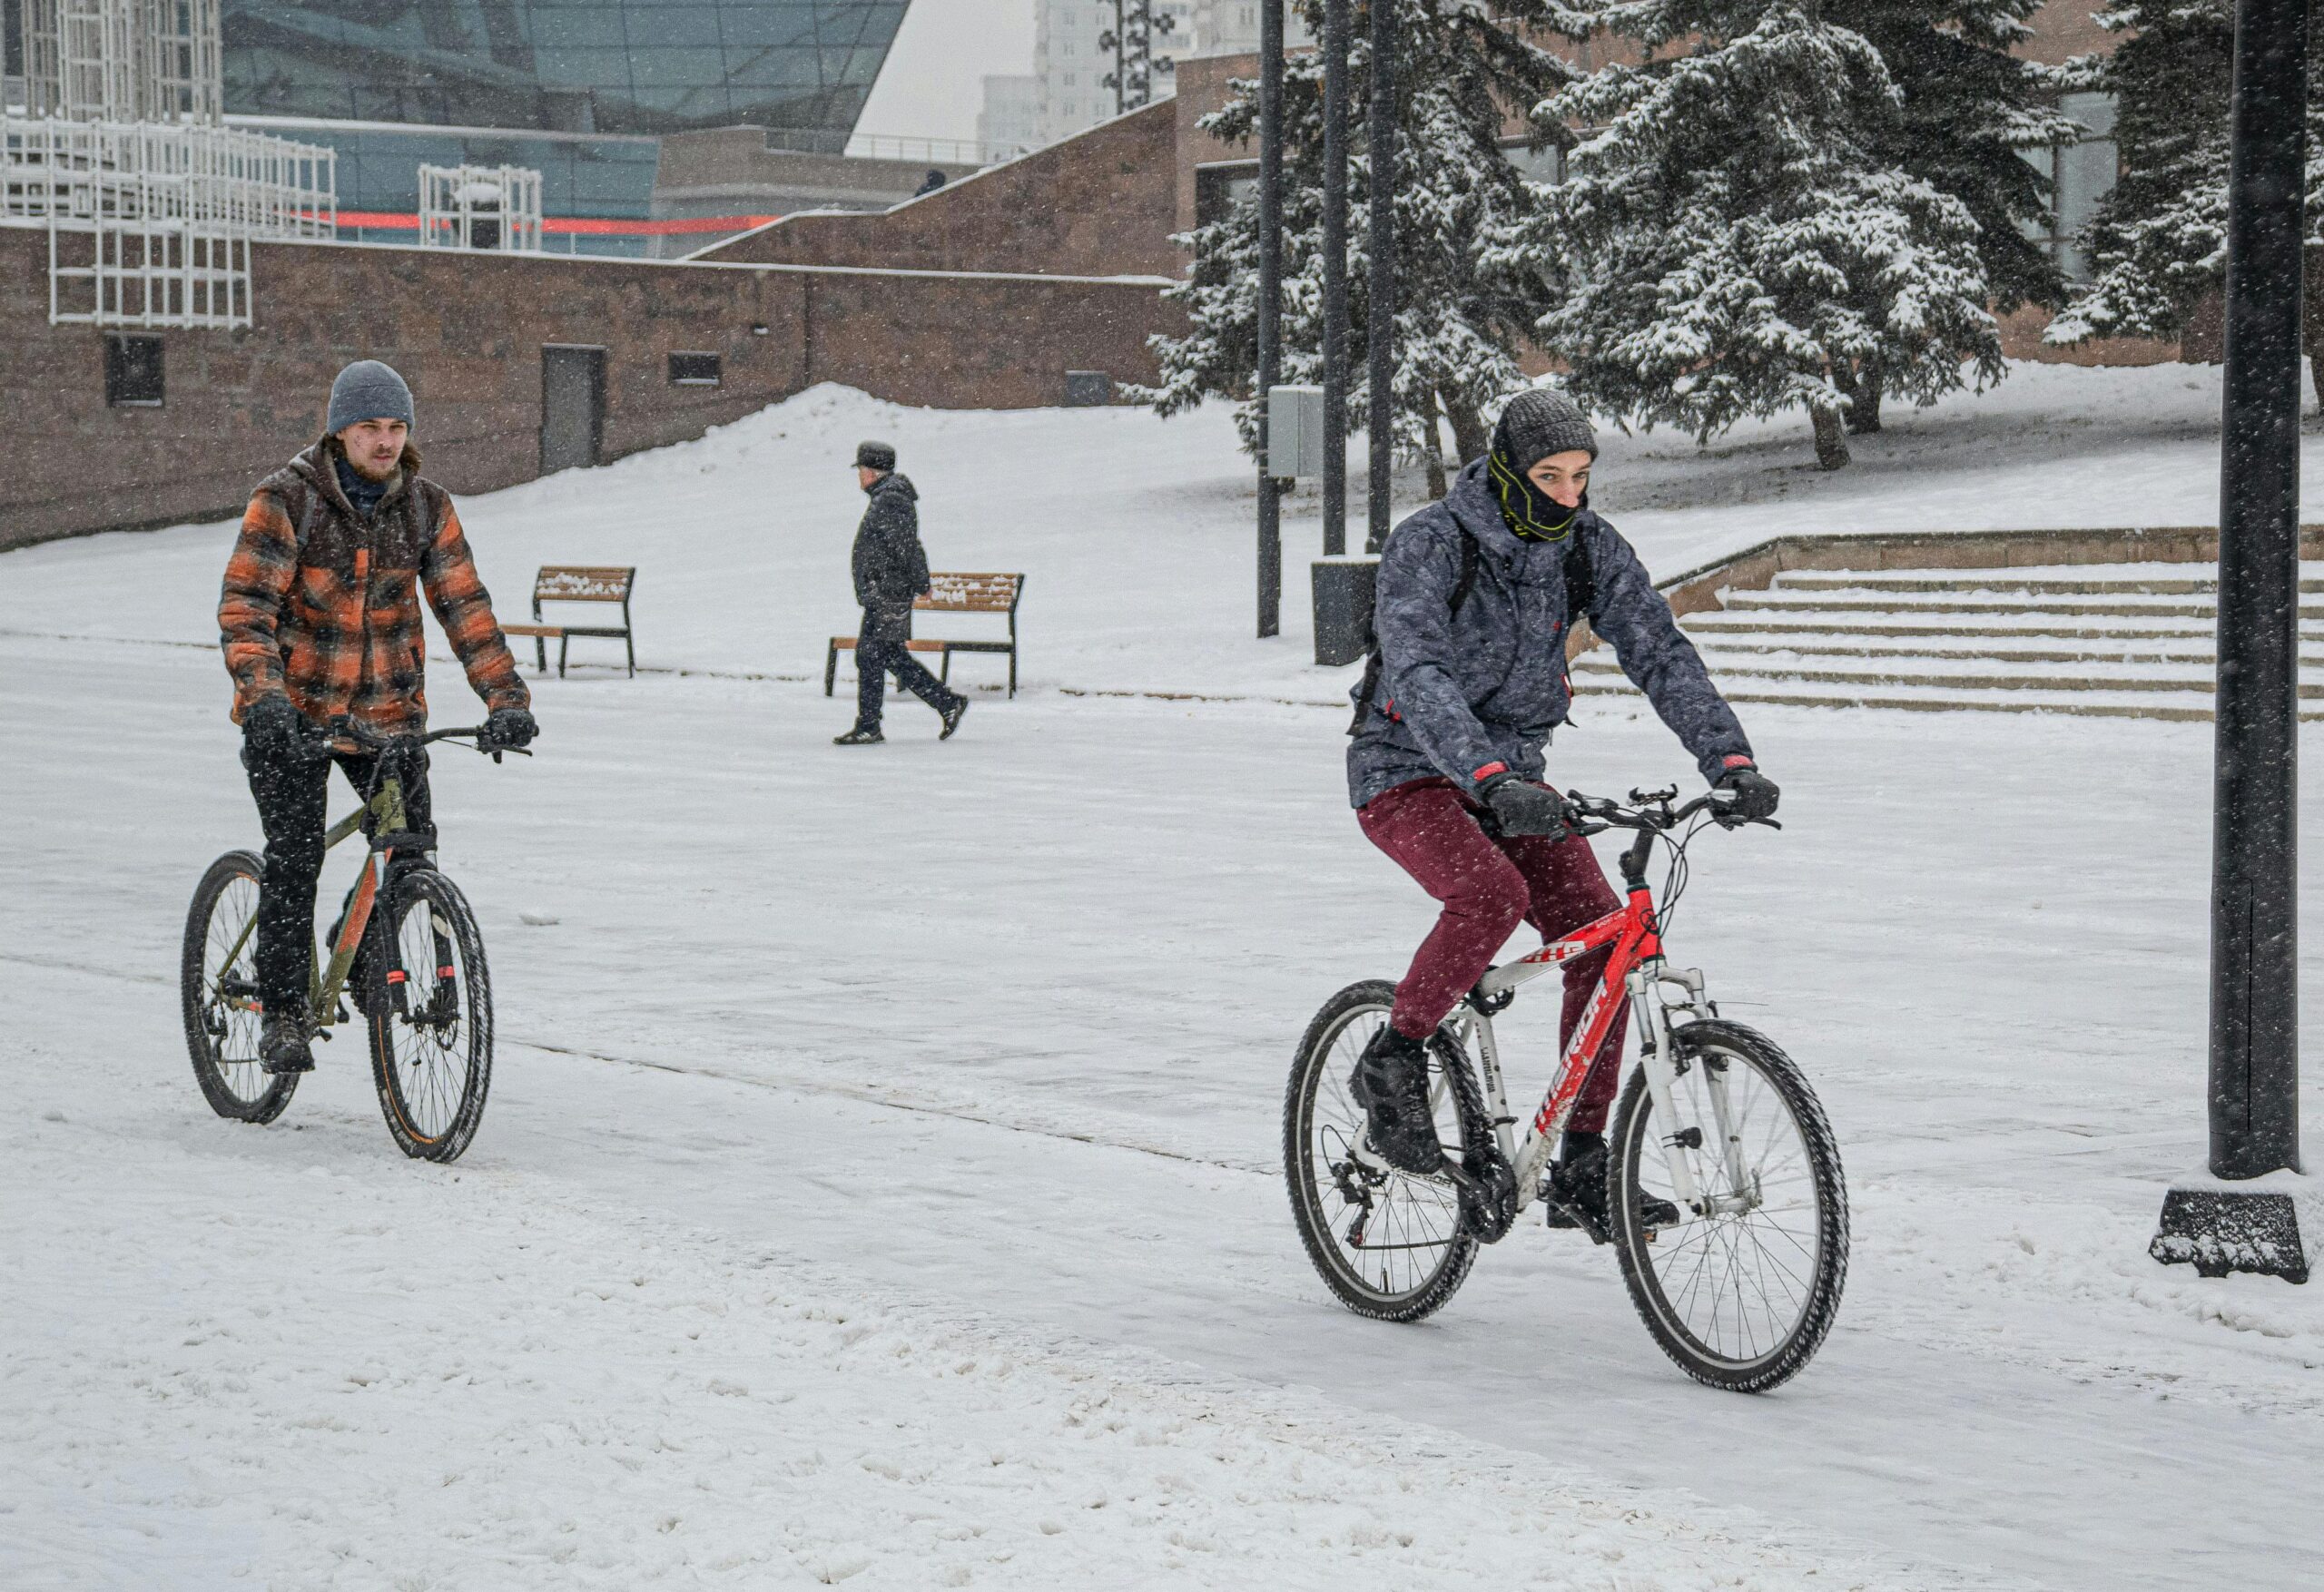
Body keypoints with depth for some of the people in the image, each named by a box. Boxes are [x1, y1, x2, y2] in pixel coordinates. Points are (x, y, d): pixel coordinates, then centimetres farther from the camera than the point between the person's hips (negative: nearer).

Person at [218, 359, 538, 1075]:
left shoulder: (426, 506, -1)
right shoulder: (287, 499, -13)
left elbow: (464, 605, -3)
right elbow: (244, 604, -19)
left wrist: (508, 697, -14)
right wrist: (262, 695, -34)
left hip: (387, 708, 4)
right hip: (293, 710, -3)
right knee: (295, 852, -13)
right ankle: (283, 1011, -4)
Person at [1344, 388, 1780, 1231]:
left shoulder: (1590, 548, -4)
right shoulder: (1430, 543, -20)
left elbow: (1661, 654, -7)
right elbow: (1418, 672, -34)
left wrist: (1730, 758, -23)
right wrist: (1489, 777, -49)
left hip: (1511, 774, 6)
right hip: (1407, 771, -6)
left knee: (1603, 936, -12)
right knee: (1493, 893, -35)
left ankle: (1582, 1172, -4)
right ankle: (1393, 1063, -13)